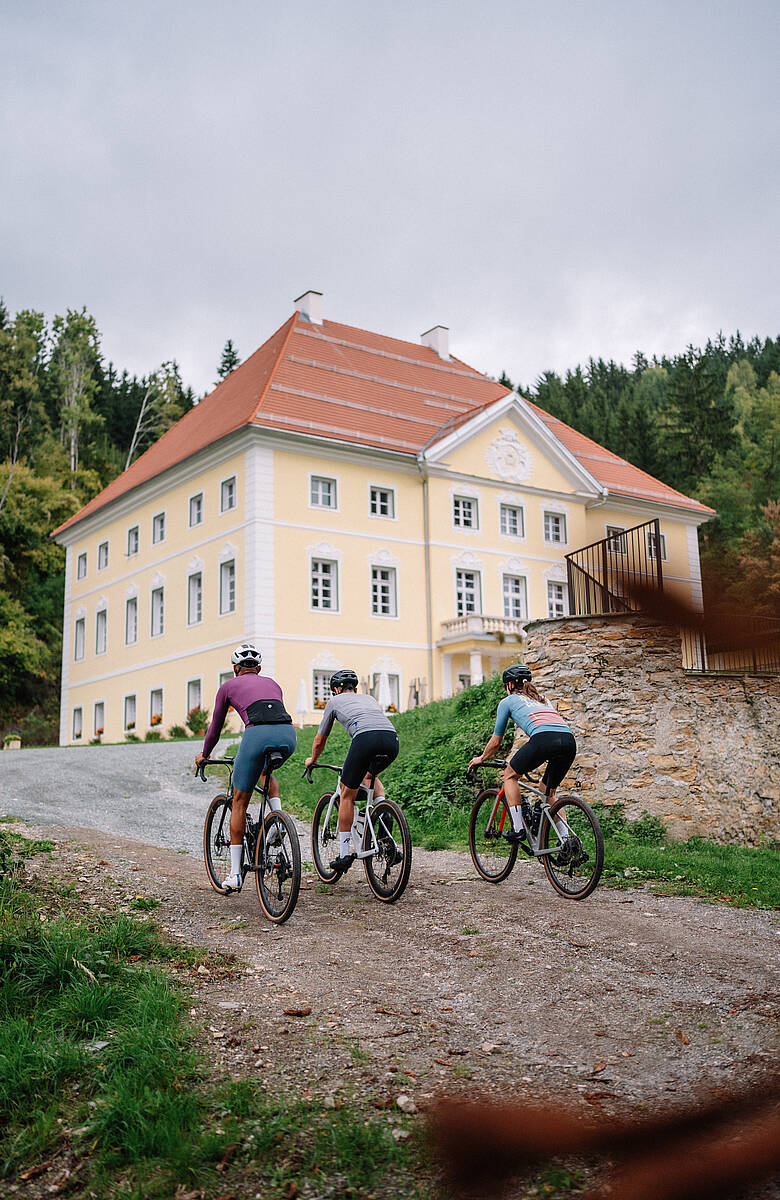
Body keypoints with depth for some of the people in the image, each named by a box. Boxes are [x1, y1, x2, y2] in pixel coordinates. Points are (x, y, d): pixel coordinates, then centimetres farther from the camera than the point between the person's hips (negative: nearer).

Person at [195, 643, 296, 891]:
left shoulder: (228, 686, 24)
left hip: (258, 733, -4)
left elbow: (215, 727, 31)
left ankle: (235, 875, 13)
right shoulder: (272, 683, 33)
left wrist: (204, 755, 49)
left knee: (239, 803, 12)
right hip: (288, 734, 4)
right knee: (265, 770, 38)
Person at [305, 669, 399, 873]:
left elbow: (319, 741, 36)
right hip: (392, 740, 4)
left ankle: (344, 853, 14)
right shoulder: (369, 698, 38)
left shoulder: (335, 701, 28)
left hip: (365, 738, -4)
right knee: (369, 775, 36)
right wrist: (365, 763, 66)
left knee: (347, 794, 13)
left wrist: (312, 760, 57)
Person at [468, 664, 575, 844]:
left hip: (544, 739, -6)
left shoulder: (508, 701, 22)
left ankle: (517, 829, 9)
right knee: (549, 793, 25)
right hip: (570, 741, 6)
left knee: (510, 775, 19)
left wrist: (481, 758, 46)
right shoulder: (542, 699, 37)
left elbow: (495, 742, 28)